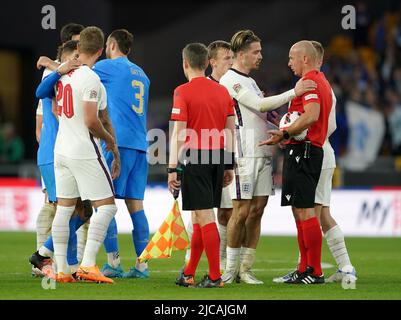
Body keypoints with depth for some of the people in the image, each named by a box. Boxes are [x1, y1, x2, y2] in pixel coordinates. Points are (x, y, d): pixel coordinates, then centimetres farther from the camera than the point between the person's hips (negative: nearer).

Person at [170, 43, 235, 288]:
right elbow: (230, 131, 13)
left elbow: (179, 133, -12)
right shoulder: (222, 91, 10)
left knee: (205, 217, -6)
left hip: (196, 157, -6)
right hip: (218, 157, 6)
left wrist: (173, 168, -11)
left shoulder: (183, 92, -7)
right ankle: (189, 274, 23)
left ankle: (215, 277, -8)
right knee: (199, 217, 15)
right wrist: (229, 166, 19)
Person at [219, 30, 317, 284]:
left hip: (262, 153, 9)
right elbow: (260, 105, -16)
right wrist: (294, 93, -16)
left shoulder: (250, 82, 22)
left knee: (257, 210, 4)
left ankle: (246, 269, 7)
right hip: (245, 155, -9)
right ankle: (231, 269, -1)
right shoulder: (230, 80, -7)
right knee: (242, 211, -8)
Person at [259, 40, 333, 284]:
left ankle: (315, 271, -12)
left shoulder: (309, 81, -12)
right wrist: (286, 130, 23)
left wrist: (284, 133, -20)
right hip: (313, 150, 11)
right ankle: (305, 269, 14)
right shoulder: (321, 81, 21)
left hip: (301, 151, -11)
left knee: (304, 210, -11)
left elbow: (311, 115, -26)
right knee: (300, 211, 12)